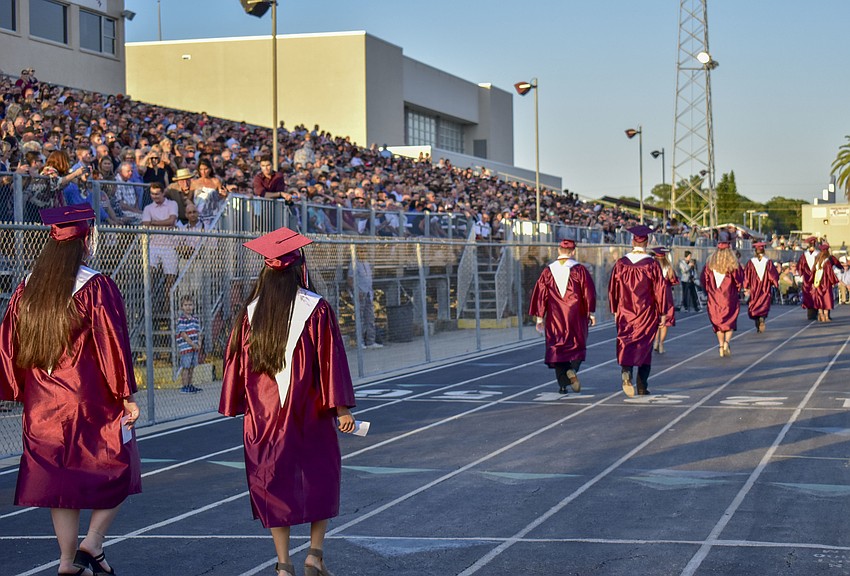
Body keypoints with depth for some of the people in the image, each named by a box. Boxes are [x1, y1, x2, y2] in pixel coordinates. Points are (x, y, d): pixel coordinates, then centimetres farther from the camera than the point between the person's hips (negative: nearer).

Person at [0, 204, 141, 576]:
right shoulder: (96, 288, -11)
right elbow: (114, 345, -13)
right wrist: (127, 396, -8)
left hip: (43, 403, 5)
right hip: (92, 401, -5)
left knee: (58, 477, 11)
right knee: (118, 471, 10)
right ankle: (92, 544, -3)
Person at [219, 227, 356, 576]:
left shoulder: (250, 313, 0)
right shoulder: (317, 310, -9)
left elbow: (238, 363, 6)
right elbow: (331, 361, -10)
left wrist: (237, 406, 16)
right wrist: (341, 408, -7)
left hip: (264, 415, 3)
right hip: (309, 415, -2)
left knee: (274, 483, 8)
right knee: (320, 480, 13)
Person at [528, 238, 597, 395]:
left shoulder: (548, 271, 2)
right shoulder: (579, 270, -4)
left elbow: (539, 294, 2)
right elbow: (589, 292, -7)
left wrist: (540, 317, 6)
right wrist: (591, 313, -2)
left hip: (554, 318, 2)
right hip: (576, 317, -2)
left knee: (557, 348, 7)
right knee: (577, 346, 13)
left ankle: (562, 384, 1)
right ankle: (572, 370, -12)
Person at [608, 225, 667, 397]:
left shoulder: (620, 264, -1)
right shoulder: (652, 264, -8)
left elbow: (612, 289, 4)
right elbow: (660, 289, -7)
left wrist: (614, 311, 14)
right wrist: (662, 313, 1)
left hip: (625, 313, 1)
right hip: (647, 313, -1)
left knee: (626, 344, 2)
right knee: (644, 347, 9)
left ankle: (626, 371, -27)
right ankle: (642, 387, 10)